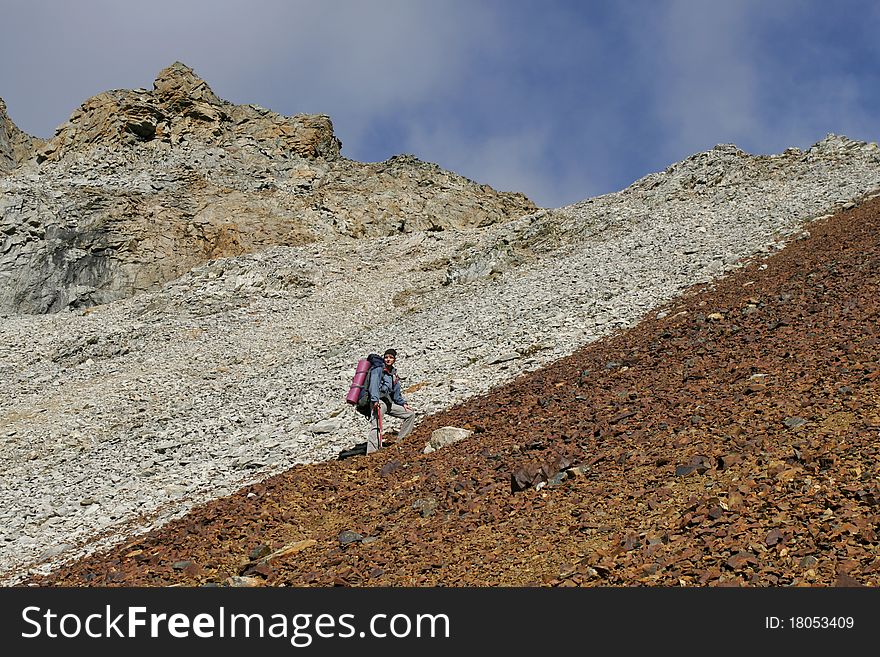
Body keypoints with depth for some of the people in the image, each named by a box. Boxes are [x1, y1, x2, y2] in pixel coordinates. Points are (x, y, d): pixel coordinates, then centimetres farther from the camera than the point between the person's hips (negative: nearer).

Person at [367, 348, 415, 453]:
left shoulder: (394, 375, 24)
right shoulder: (378, 369, 2)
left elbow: (396, 394, 29)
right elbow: (374, 384, -14)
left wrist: (403, 403, 12)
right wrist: (375, 400, -28)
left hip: (389, 403, 8)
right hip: (378, 401, -8)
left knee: (410, 414, 8)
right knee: (376, 425, -25)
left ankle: (401, 441, 9)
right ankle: (371, 453, -37)